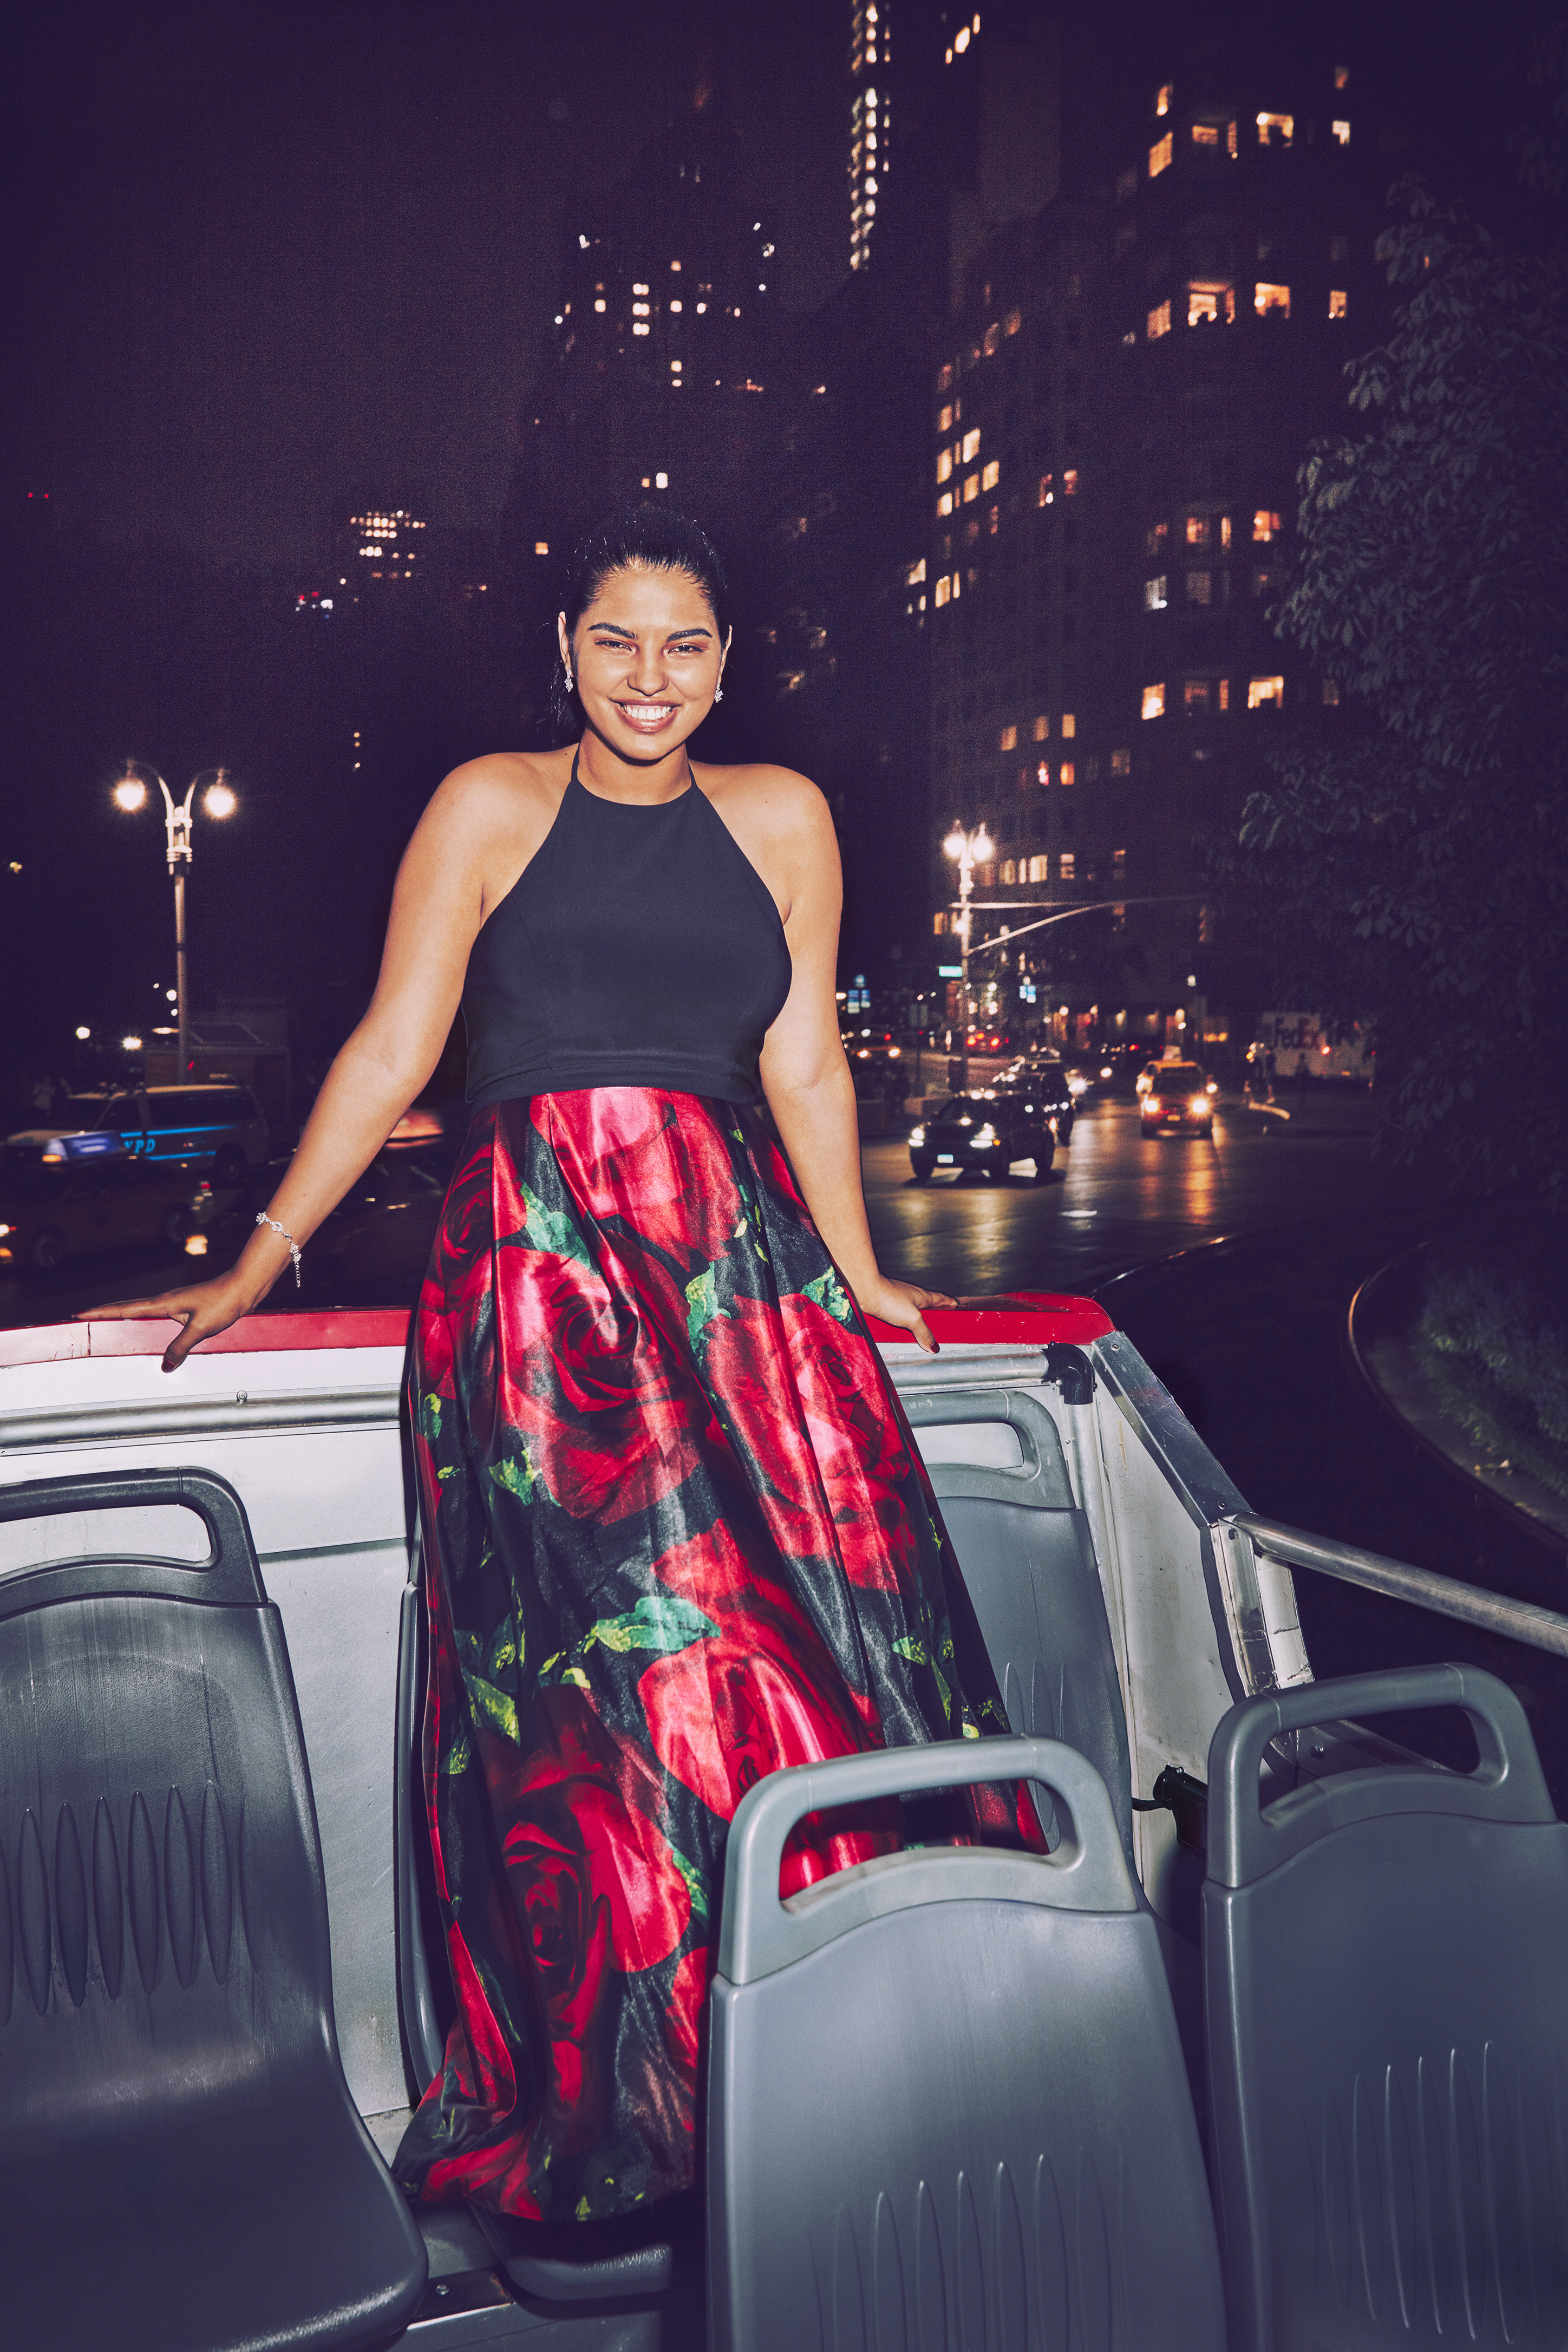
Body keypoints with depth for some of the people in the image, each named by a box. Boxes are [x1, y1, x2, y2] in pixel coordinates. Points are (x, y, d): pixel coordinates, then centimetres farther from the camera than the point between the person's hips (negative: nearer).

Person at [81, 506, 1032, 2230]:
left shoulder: (778, 818, 16)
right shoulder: (490, 805, 9)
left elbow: (804, 1065, 15)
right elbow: (391, 1047, 6)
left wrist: (857, 1274, 13)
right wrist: (257, 1264, 2)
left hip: (740, 1259, 3)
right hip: (537, 1262, -2)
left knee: (830, 1608, -8)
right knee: (603, 1650, -10)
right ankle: (603, 2109, 4)